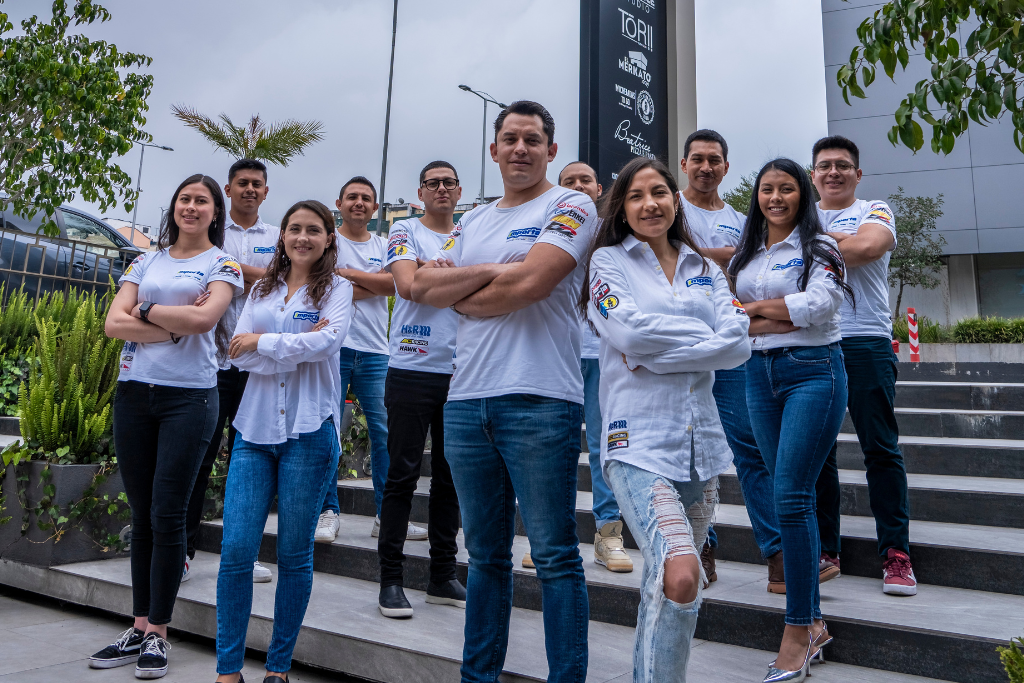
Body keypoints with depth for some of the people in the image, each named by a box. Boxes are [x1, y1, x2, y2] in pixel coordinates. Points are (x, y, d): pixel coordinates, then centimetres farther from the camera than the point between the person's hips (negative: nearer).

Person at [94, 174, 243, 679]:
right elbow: (114, 324, 3)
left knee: (168, 515, -2)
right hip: (134, 391, 4)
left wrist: (146, 309, -2)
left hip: (189, 396, -4)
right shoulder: (146, 262, 16)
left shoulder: (222, 264, 4)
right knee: (142, 516, 9)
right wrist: (174, 327, -9)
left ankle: (157, 635, 10)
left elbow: (203, 318, -15)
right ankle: (138, 629, 19)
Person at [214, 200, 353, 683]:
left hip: (308, 430, -3)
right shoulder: (261, 289, 15)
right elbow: (238, 354, 2)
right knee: (236, 550, -1)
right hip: (255, 427, 3)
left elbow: (327, 341, -14)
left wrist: (262, 342, -7)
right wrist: (299, 345, -10)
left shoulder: (337, 288, 5)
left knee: (294, 554, 6)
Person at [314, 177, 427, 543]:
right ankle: (329, 512, 11)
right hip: (334, 347, -3)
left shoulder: (384, 246, 15)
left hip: (375, 351, 3)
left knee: (385, 431, 3)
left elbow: (394, 283, -4)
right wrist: (373, 283, -7)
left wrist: (348, 272, -6)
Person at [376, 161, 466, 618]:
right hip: (413, 370, -4)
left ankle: (443, 576, 21)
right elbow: (408, 285, -13)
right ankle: (390, 579, 11)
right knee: (402, 473, -1)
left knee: (451, 476, 9)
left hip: (461, 372, 4)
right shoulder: (406, 231, 4)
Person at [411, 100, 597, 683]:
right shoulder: (474, 222, 20)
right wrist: (489, 272, -6)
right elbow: (424, 287, 8)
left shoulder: (571, 206, 1)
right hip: (467, 399, 6)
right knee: (486, 552, 16)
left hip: (539, 399, -6)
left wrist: (463, 299, 1)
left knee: (555, 556, 1)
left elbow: (530, 283, -14)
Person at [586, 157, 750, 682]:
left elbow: (739, 343, 1)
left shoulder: (705, 269, 16)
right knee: (680, 578, -23)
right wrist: (705, 338, -4)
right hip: (639, 441, -4)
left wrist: (657, 352, -9)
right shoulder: (608, 260, 6)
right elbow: (629, 330, -13)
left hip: (701, 441, 5)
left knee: (662, 590, 13)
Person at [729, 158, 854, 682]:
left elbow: (817, 305, -15)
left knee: (790, 496, -11)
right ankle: (813, 622, 19)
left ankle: (798, 631, 0)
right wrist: (784, 316, -9)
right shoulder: (745, 254, 15)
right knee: (791, 496, 8)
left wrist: (755, 308, -7)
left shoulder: (819, 247, 1)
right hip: (760, 374, 5)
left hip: (812, 371, -5)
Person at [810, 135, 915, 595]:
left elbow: (870, 247, -13)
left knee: (881, 449, -2)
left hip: (865, 343, -2)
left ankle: (896, 554, 7)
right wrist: (839, 240, -5)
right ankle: (824, 551, 16)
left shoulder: (875, 211, 9)